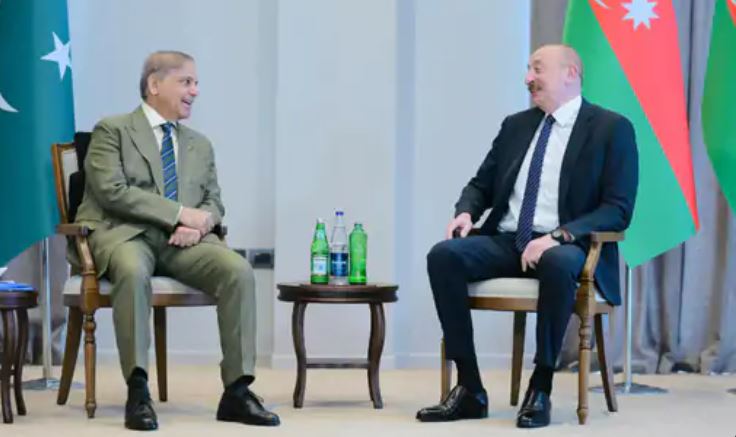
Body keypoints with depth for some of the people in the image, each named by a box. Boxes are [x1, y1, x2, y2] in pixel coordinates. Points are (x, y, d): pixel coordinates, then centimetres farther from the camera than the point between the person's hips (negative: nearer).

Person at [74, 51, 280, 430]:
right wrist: (181, 212, -14)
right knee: (133, 271, -40)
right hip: (124, 233, -4)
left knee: (239, 271, -25)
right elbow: (112, 191, -10)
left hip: (182, 241, 5)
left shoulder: (200, 145, 23)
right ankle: (138, 391, -32)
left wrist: (200, 222, -7)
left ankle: (236, 392, -22)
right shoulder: (111, 131, 4)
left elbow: (213, 202, 19)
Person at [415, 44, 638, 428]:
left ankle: (541, 389, -25)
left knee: (558, 263, -41)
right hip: (506, 241, 5)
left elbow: (618, 210, -10)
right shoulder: (516, 125, 16)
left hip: (568, 248, -5)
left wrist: (558, 236, -24)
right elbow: (482, 184, 21)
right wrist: (466, 211, -4)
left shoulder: (612, 128, -2)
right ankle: (469, 389, -20)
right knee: (444, 255, -24)